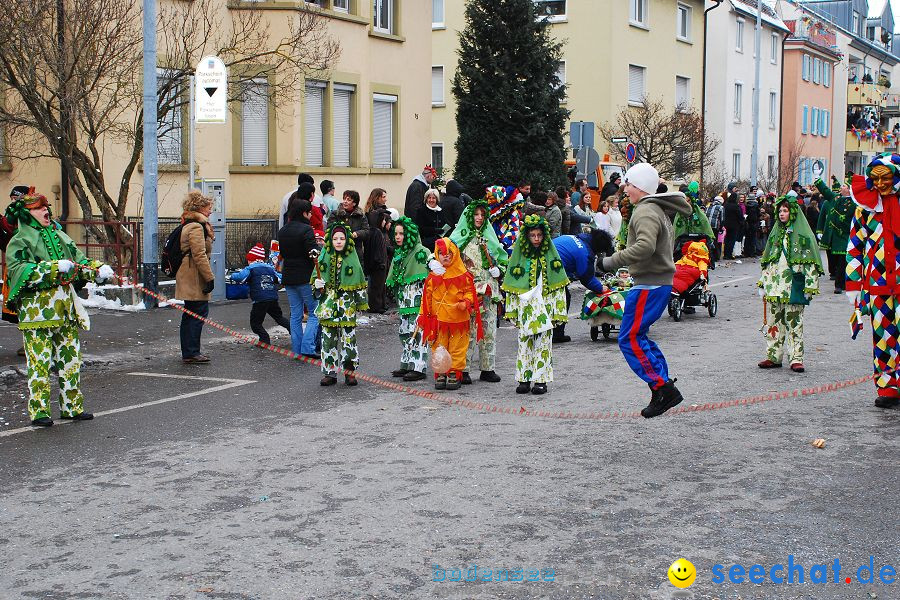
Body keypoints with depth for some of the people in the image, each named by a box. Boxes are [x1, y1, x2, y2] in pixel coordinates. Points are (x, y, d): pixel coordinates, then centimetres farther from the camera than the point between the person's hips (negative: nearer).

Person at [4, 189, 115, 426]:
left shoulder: (60, 237, 18)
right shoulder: (19, 242, -3)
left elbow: (80, 261, 18)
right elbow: (20, 271, -18)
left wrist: (98, 270, -3)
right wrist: (55, 268, -26)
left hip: (66, 309, 7)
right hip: (36, 312, -6)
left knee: (71, 360, 11)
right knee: (40, 363, -7)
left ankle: (72, 406, 21)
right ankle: (38, 411, 1)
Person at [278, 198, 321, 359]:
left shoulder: (282, 231, 10)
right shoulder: (306, 230, -13)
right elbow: (314, 255, -17)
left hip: (288, 277, 7)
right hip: (305, 277, -7)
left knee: (295, 315, 12)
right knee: (315, 313, 1)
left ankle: (297, 349, 12)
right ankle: (307, 347, -8)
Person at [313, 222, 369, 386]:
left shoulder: (352, 258, 1)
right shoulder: (324, 256, 5)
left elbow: (359, 283, 5)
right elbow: (315, 276, 14)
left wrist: (360, 304, 2)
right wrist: (317, 284, -8)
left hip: (347, 304, -2)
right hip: (328, 303, 2)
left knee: (349, 337, -2)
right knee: (328, 338, 3)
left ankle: (349, 372, 8)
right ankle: (330, 372, 11)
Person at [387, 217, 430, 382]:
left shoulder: (421, 252, -10)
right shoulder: (398, 253, 15)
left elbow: (428, 277, -16)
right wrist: (398, 297, 19)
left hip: (418, 300, -8)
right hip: (403, 301, 8)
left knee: (417, 332, -9)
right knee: (404, 332, 11)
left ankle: (418, 368, -6)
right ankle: (407, 365, 18)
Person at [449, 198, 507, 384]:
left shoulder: (489, 237, 14)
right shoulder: (459, 237, 2)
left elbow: (502, 259, 21)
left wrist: (498, 269, 2)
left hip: (488, 290, 4)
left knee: (489, 329, 5)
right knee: (467, 329, -7)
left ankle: (488, 369, 13)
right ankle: (463, 369, -1)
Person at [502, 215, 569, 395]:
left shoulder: (550, 253, 4)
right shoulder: (520, 253, 3)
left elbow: (558, 285, 5)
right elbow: (511, 287, 6)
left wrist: (558, 311, 0)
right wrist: (512, 310, 2)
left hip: (545, 304, 0)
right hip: (525, 305, 0)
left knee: (543, 342, -1)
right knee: (524, 340, 0)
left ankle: (541, 380, 4)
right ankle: (524, 379, 7)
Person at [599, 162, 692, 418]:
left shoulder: (646, 212, -15)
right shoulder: (658, 209, 19)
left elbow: (645, 246, -31)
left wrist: (614, 261, -26)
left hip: (650, 285, -11)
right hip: (660, 280, 11)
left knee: (629, 339, -8)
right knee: (637, 335, 14)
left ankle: (663, 388, -9)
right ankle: (664, 386, 14)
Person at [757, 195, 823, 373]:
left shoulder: (803, 234, -3)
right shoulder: (776, 232, 16)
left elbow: (811, 262, -6)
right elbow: (766, 260, 20)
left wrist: (810, 286, -11)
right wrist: (763, 283, 17)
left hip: (793, 286, -6)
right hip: (774, 284, 6)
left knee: (794, 322, -3)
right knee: (772, 321, 6)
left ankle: (796, 358, 1)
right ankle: (773, 356, 13)